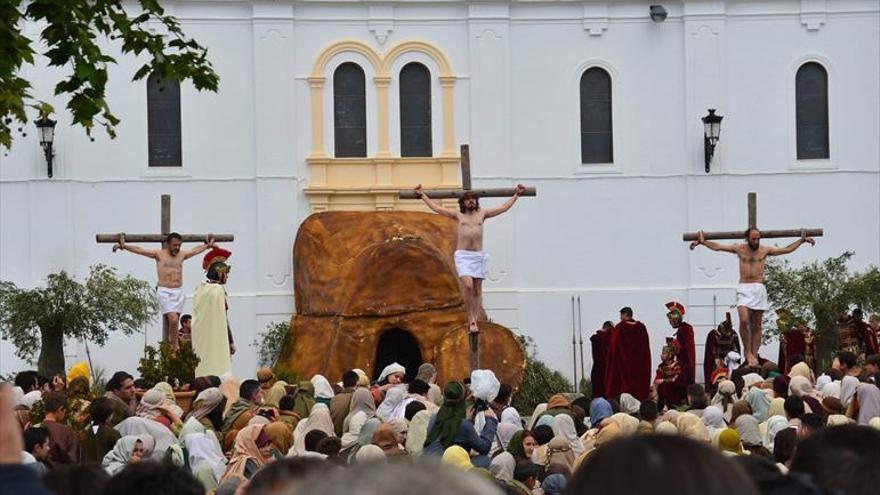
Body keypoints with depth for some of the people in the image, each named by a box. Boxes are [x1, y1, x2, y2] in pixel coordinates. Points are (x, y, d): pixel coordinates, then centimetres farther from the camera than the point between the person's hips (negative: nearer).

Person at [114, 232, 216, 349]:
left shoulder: (182, 255, 14)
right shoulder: (159, 254, 2)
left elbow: (196, 250, 31)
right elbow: (139, 250, -3)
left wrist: (208, 245, 41)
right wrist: (124, 246, -13)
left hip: (179, 292, 5)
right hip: (164, 292, -5)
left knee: (174, 320, 1)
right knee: (173, 319, -19)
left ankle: (171, 345, 6)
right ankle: (175, 347, -12)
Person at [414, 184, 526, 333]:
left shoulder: (482, 214, 13)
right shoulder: (458, 215, 10)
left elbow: (504, 207, 19)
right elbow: (437, 208, 14)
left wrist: (517, 194, 21)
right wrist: (422, 195, 16)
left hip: (479, 255, 2)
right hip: (463, 255, -2)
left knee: (477, 290, 1)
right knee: (468, 286, -19)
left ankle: (474, 321, 3)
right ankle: (471, 320, -13)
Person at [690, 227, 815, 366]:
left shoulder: (765, 250, 9)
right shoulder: (739, 249, 7)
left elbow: (787, 249, 15)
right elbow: (717, 247, 9)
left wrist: (801, 240, 13)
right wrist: (702, 241, 2)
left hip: (759, 289, 2)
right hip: (744, 288, -2)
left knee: (756, 326, 2)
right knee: (744, 320, -19)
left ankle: (754, 355, 4)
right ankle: (748, 352, -7)